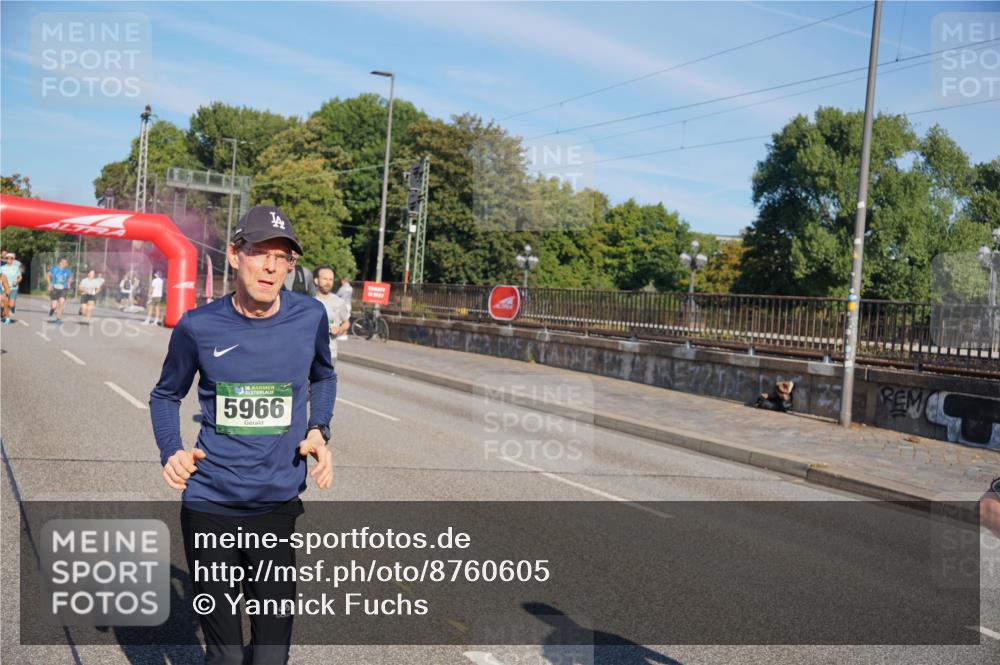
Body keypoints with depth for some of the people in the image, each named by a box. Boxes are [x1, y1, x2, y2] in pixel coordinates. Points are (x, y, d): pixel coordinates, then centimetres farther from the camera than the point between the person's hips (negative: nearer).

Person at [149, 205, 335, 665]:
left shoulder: (309, 317, -4)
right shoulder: (199, 326, -6)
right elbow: (166, 395, 11)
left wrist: (318, 431, 1)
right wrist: (171, 451, -6)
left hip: (279, 505, 1)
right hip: (209, 505, 0)